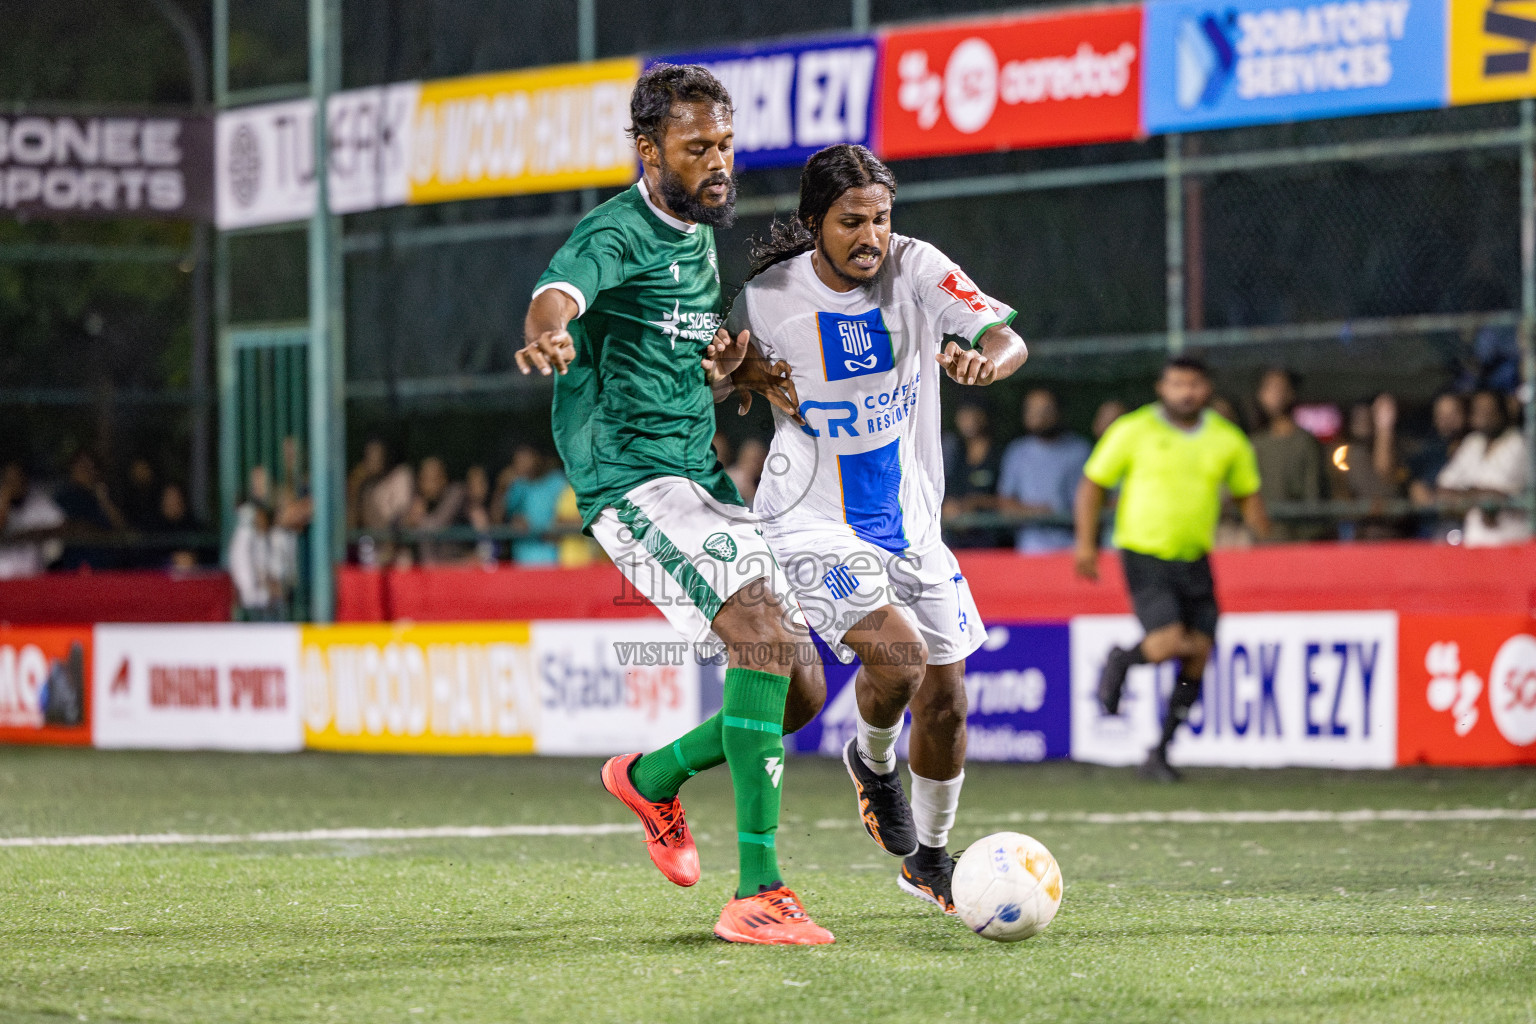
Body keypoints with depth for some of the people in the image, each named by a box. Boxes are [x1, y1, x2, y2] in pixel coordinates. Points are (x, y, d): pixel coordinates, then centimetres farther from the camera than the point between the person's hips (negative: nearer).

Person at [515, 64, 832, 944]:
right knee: (766, 633, -27)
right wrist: (548, 334, -58)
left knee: (800, 691, 6)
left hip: (702, 477, 9)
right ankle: (758, 891, -29)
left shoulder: (701, 238, 16)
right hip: (633, 478, -9)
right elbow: (561, 292, -34)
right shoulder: (619, 233, -11)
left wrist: (728, 374, 5)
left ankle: (654, 776, 32)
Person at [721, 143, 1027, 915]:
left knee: (944, 693, 8)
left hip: (908, 521, 4)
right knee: (898, 651, -26)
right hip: (813, 526, -4)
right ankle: (872, 759, 9)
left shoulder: (915, 269, -9)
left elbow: (1008, 337, -19)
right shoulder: (768, 300, -13)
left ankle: (929, 859, 32)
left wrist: (988, 358, -43)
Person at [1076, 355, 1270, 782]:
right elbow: (1092, 484, 3)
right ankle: (1121, 662, 14)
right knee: (1168, 643, -22)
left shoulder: (1228, 440, 6)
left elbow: (1248, 496, 19)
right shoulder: (1134, 431, -4)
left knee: (1198, 655, -1)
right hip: (1144, 553, -4)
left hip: (1195, 558, 4)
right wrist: (1085, 542, -5)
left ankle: (1159, 754, 12)